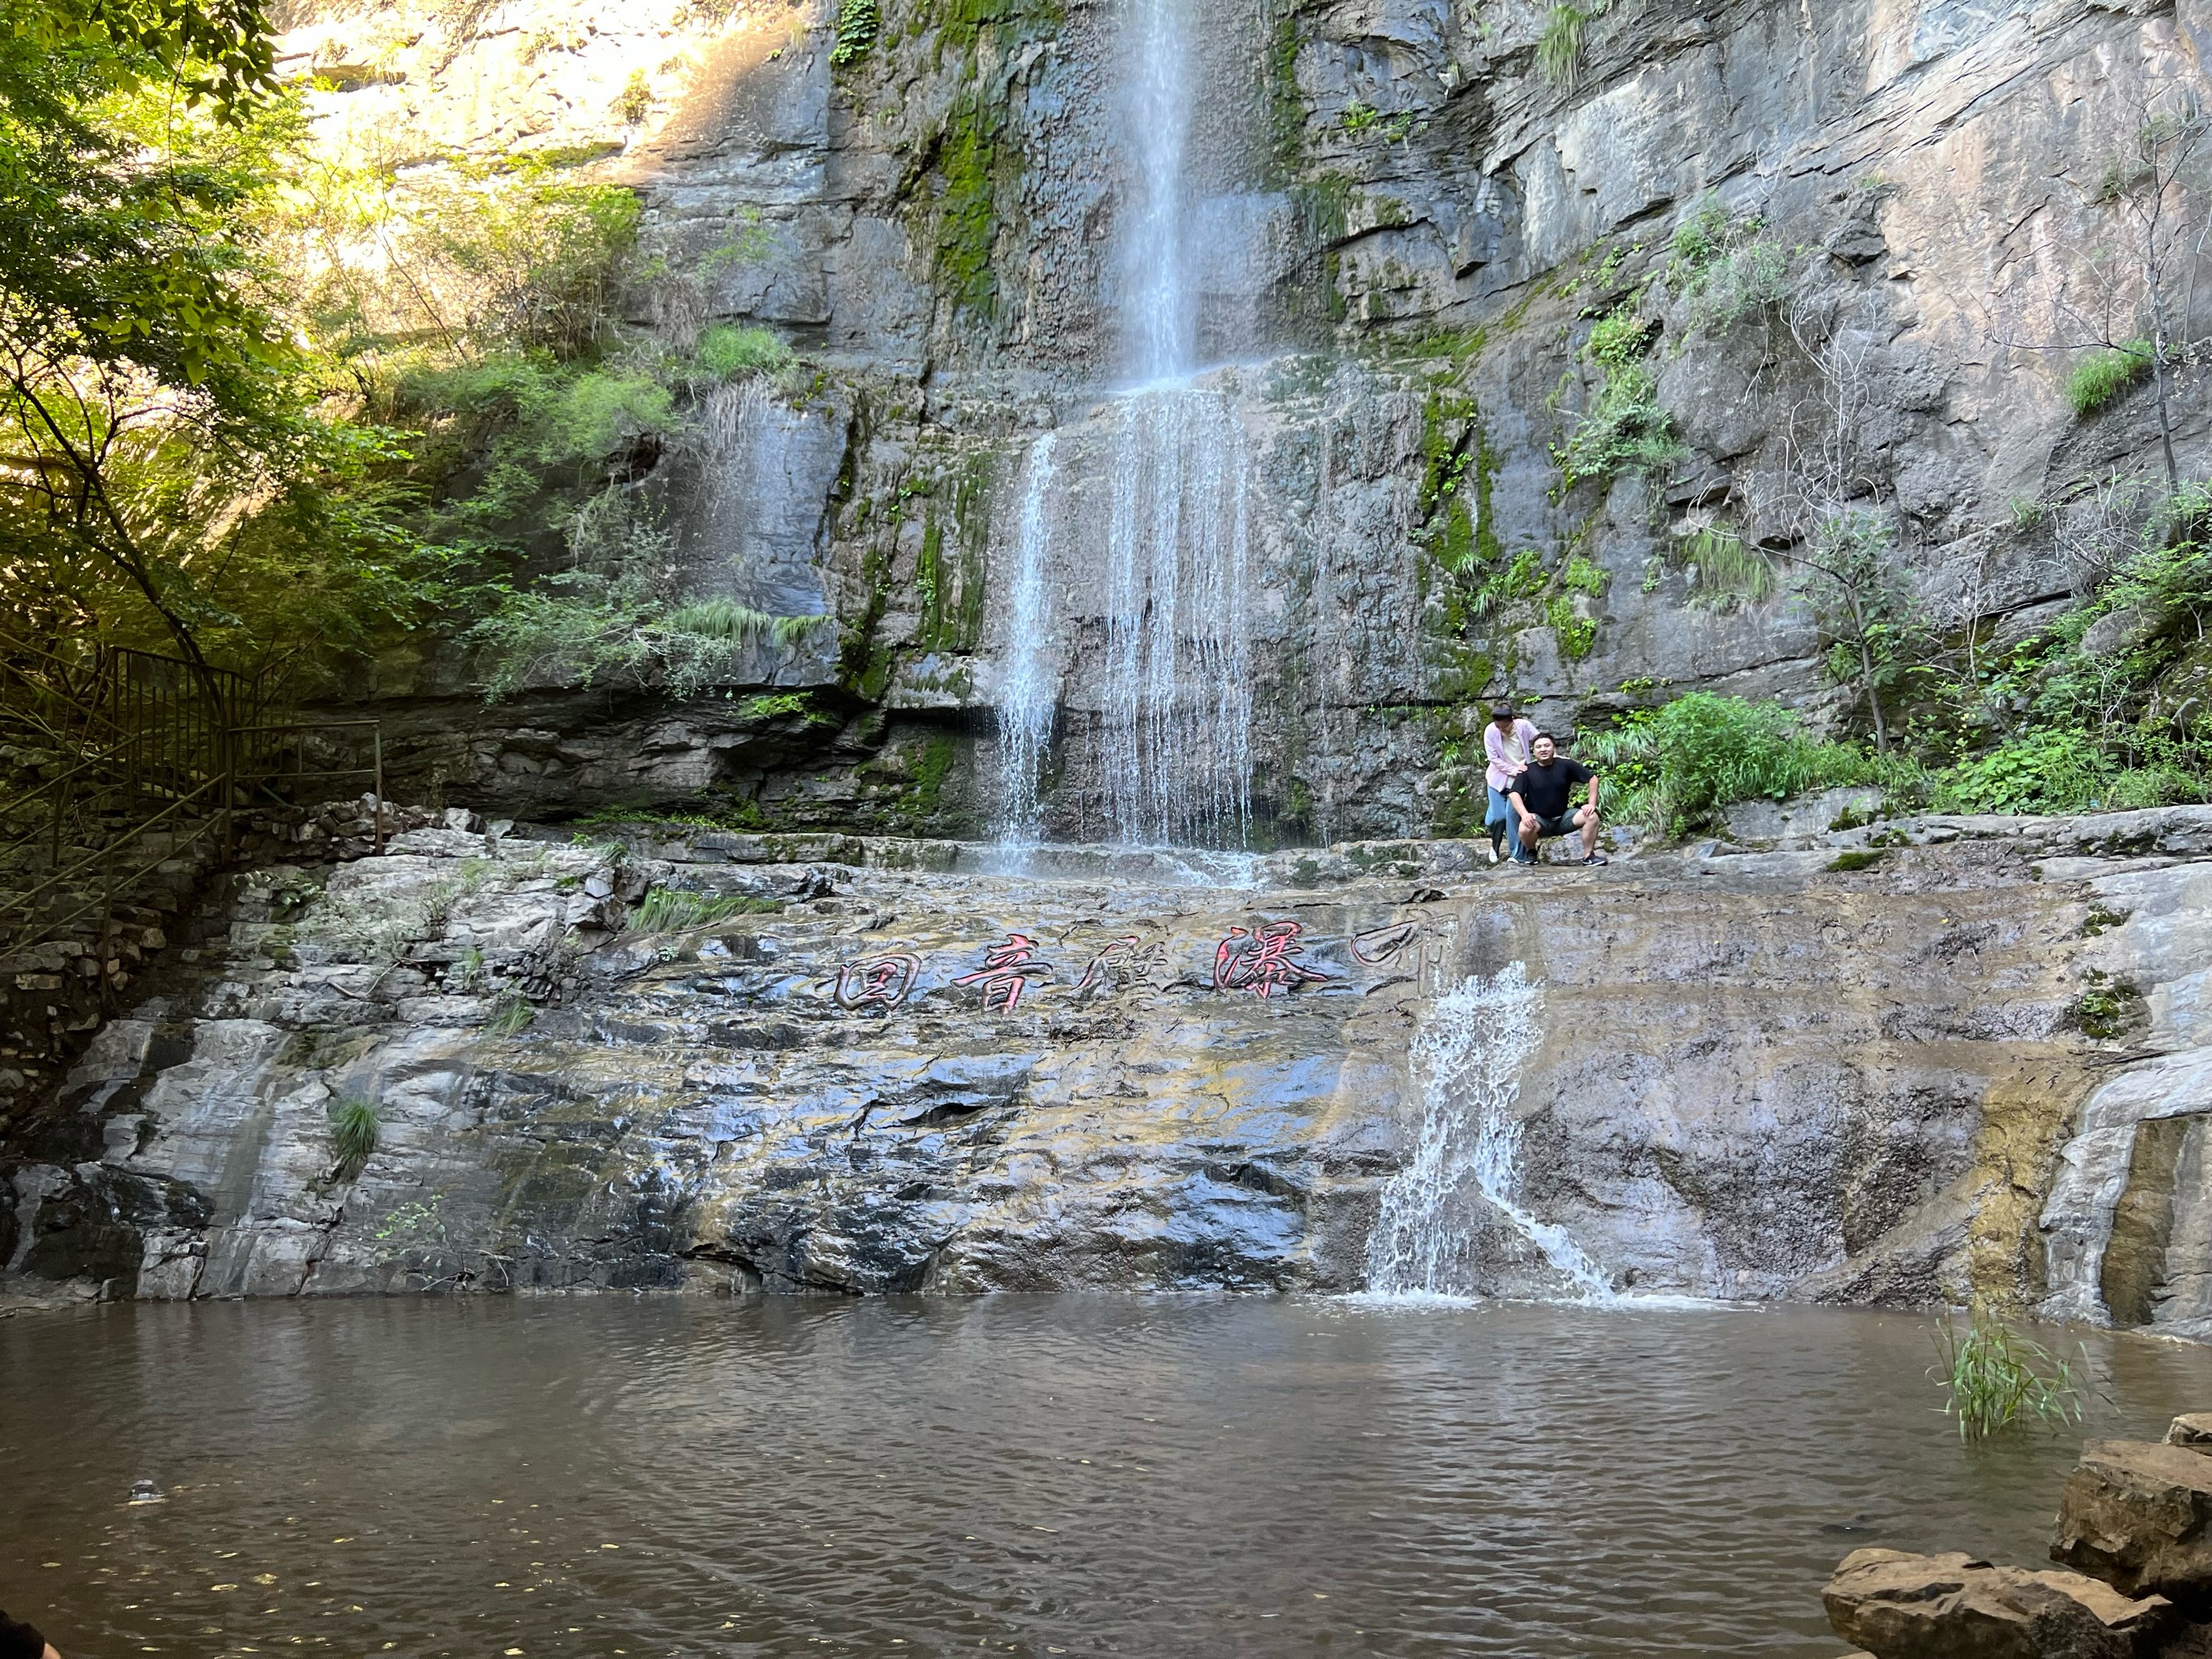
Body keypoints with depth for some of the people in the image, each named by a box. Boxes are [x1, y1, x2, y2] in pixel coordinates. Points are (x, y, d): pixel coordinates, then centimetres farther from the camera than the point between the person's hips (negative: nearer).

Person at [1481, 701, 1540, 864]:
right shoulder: (1490, 731, -17)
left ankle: (1518, 855, 2)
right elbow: (1494, 759, -13)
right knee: (1498, 816, -1)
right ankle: (1495, 846, 27)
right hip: (1499, 778, 1)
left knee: (1513, 814, -8)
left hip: (1519, 779, -1)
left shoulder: (1524, 726, -17)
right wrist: (1513, 770, -20)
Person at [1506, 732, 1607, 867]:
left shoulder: (1565, 765, -5)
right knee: (1525, 828, -35)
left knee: (1591, 817, -21)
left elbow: (1592, 778, 1)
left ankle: (1588, 856, -6)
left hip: (1563, 817, 2)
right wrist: (1524, 814, -32)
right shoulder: (1528, 771, -8)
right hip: (1539, 820, -2)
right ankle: (1531, 852, -1)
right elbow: (1514, 794, -16)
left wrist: (1592, 804, -8)